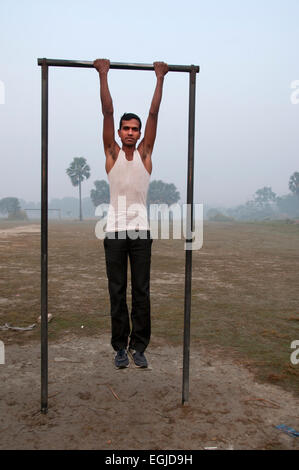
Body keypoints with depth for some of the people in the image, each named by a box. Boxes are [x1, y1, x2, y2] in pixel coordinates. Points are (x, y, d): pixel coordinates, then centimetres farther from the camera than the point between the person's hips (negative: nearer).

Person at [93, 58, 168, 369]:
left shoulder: (145, 154, 8)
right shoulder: (112, 153, 5)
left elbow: (154, 114, 4)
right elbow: (107, 113, 1)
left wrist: (160, 78, 4)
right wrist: (103, 75, -1)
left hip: (140, 232, 1)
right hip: (115, 231, -1)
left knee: (141, 293, 4)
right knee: (117, 293, 5)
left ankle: (138, 347, 16)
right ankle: (120, 347, 18)